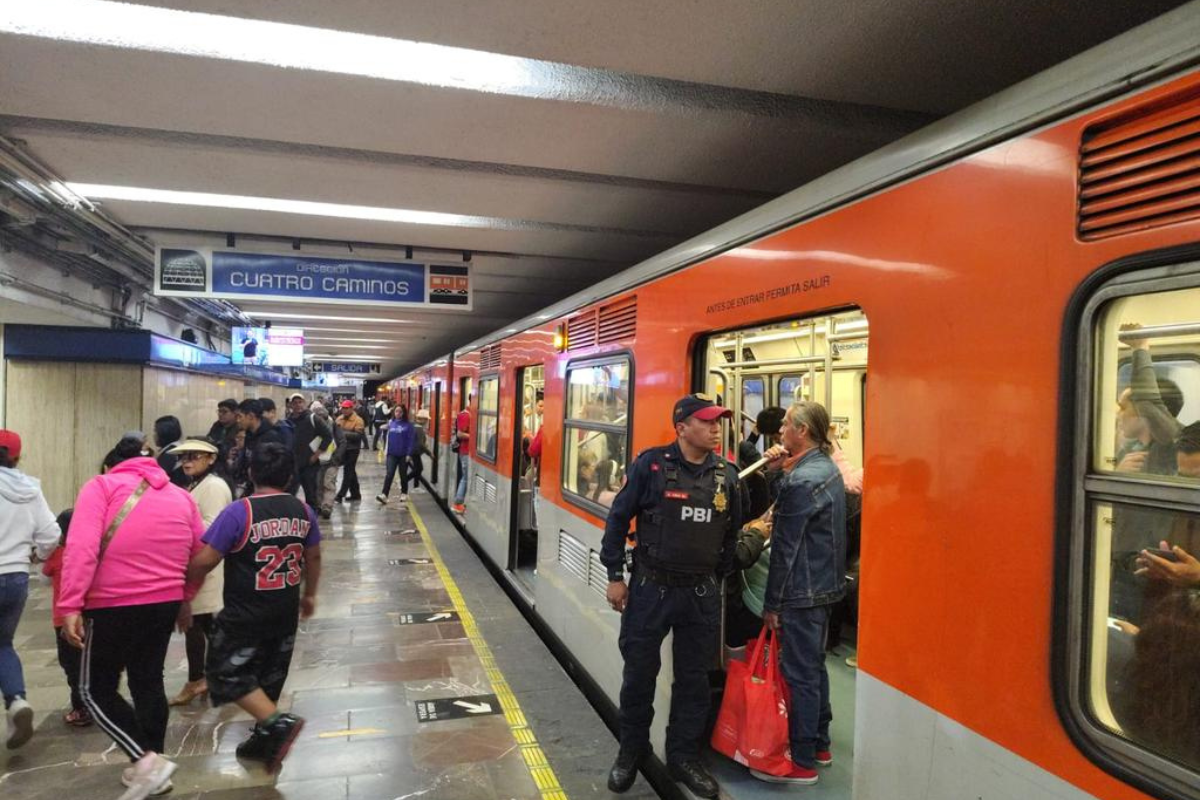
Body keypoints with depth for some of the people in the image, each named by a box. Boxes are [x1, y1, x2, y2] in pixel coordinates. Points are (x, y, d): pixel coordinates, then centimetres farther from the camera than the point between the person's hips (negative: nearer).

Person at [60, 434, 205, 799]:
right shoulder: (181, 496, 11)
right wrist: (184, 597, 24)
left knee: (96, 688, 9)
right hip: (166, 602, 5)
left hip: (114, 604, -5)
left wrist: (70, 605, -19)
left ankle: (147, 759, -2)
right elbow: (200, 557, 13)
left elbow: (82, 548, -17)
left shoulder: (102, 486, -3)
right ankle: (151, 766, 26)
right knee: (148, 683, 18)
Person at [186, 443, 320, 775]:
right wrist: (309, 595, 24)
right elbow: (313, 557, 10)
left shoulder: (238, 512, -19)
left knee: (227, 674, 8)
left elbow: (204, 561, -18)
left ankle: (278, 723, -6)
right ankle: (265, 740, 30)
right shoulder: (303, 511, -2)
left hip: (245, 615, -6)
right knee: (269, 676, 19)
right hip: (286, 611, 6)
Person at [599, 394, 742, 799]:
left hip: (702, 595, 3)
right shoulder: (651, 463, -10)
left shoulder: (727, 474, 1)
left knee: (694, 678, 14)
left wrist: (719, 578, 13)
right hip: (650, 588, -3)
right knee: (639, 674, 11)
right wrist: (615, 576, -6)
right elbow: (618, 519, -5)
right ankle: (631, 751, 32)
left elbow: (733, 533, 13)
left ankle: (684, 756, 32)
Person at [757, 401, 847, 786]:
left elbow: (786, 549, -19)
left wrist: (772, 603, -12)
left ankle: (803, 762, 12)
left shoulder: (801, 479, -21)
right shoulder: (828, 468, 8)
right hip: (825, 585, 10)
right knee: (814, 667, 20)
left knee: (800, 675, 1)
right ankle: (819, 745, 33)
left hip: (803, 591, -10)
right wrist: (778, 468, -1)